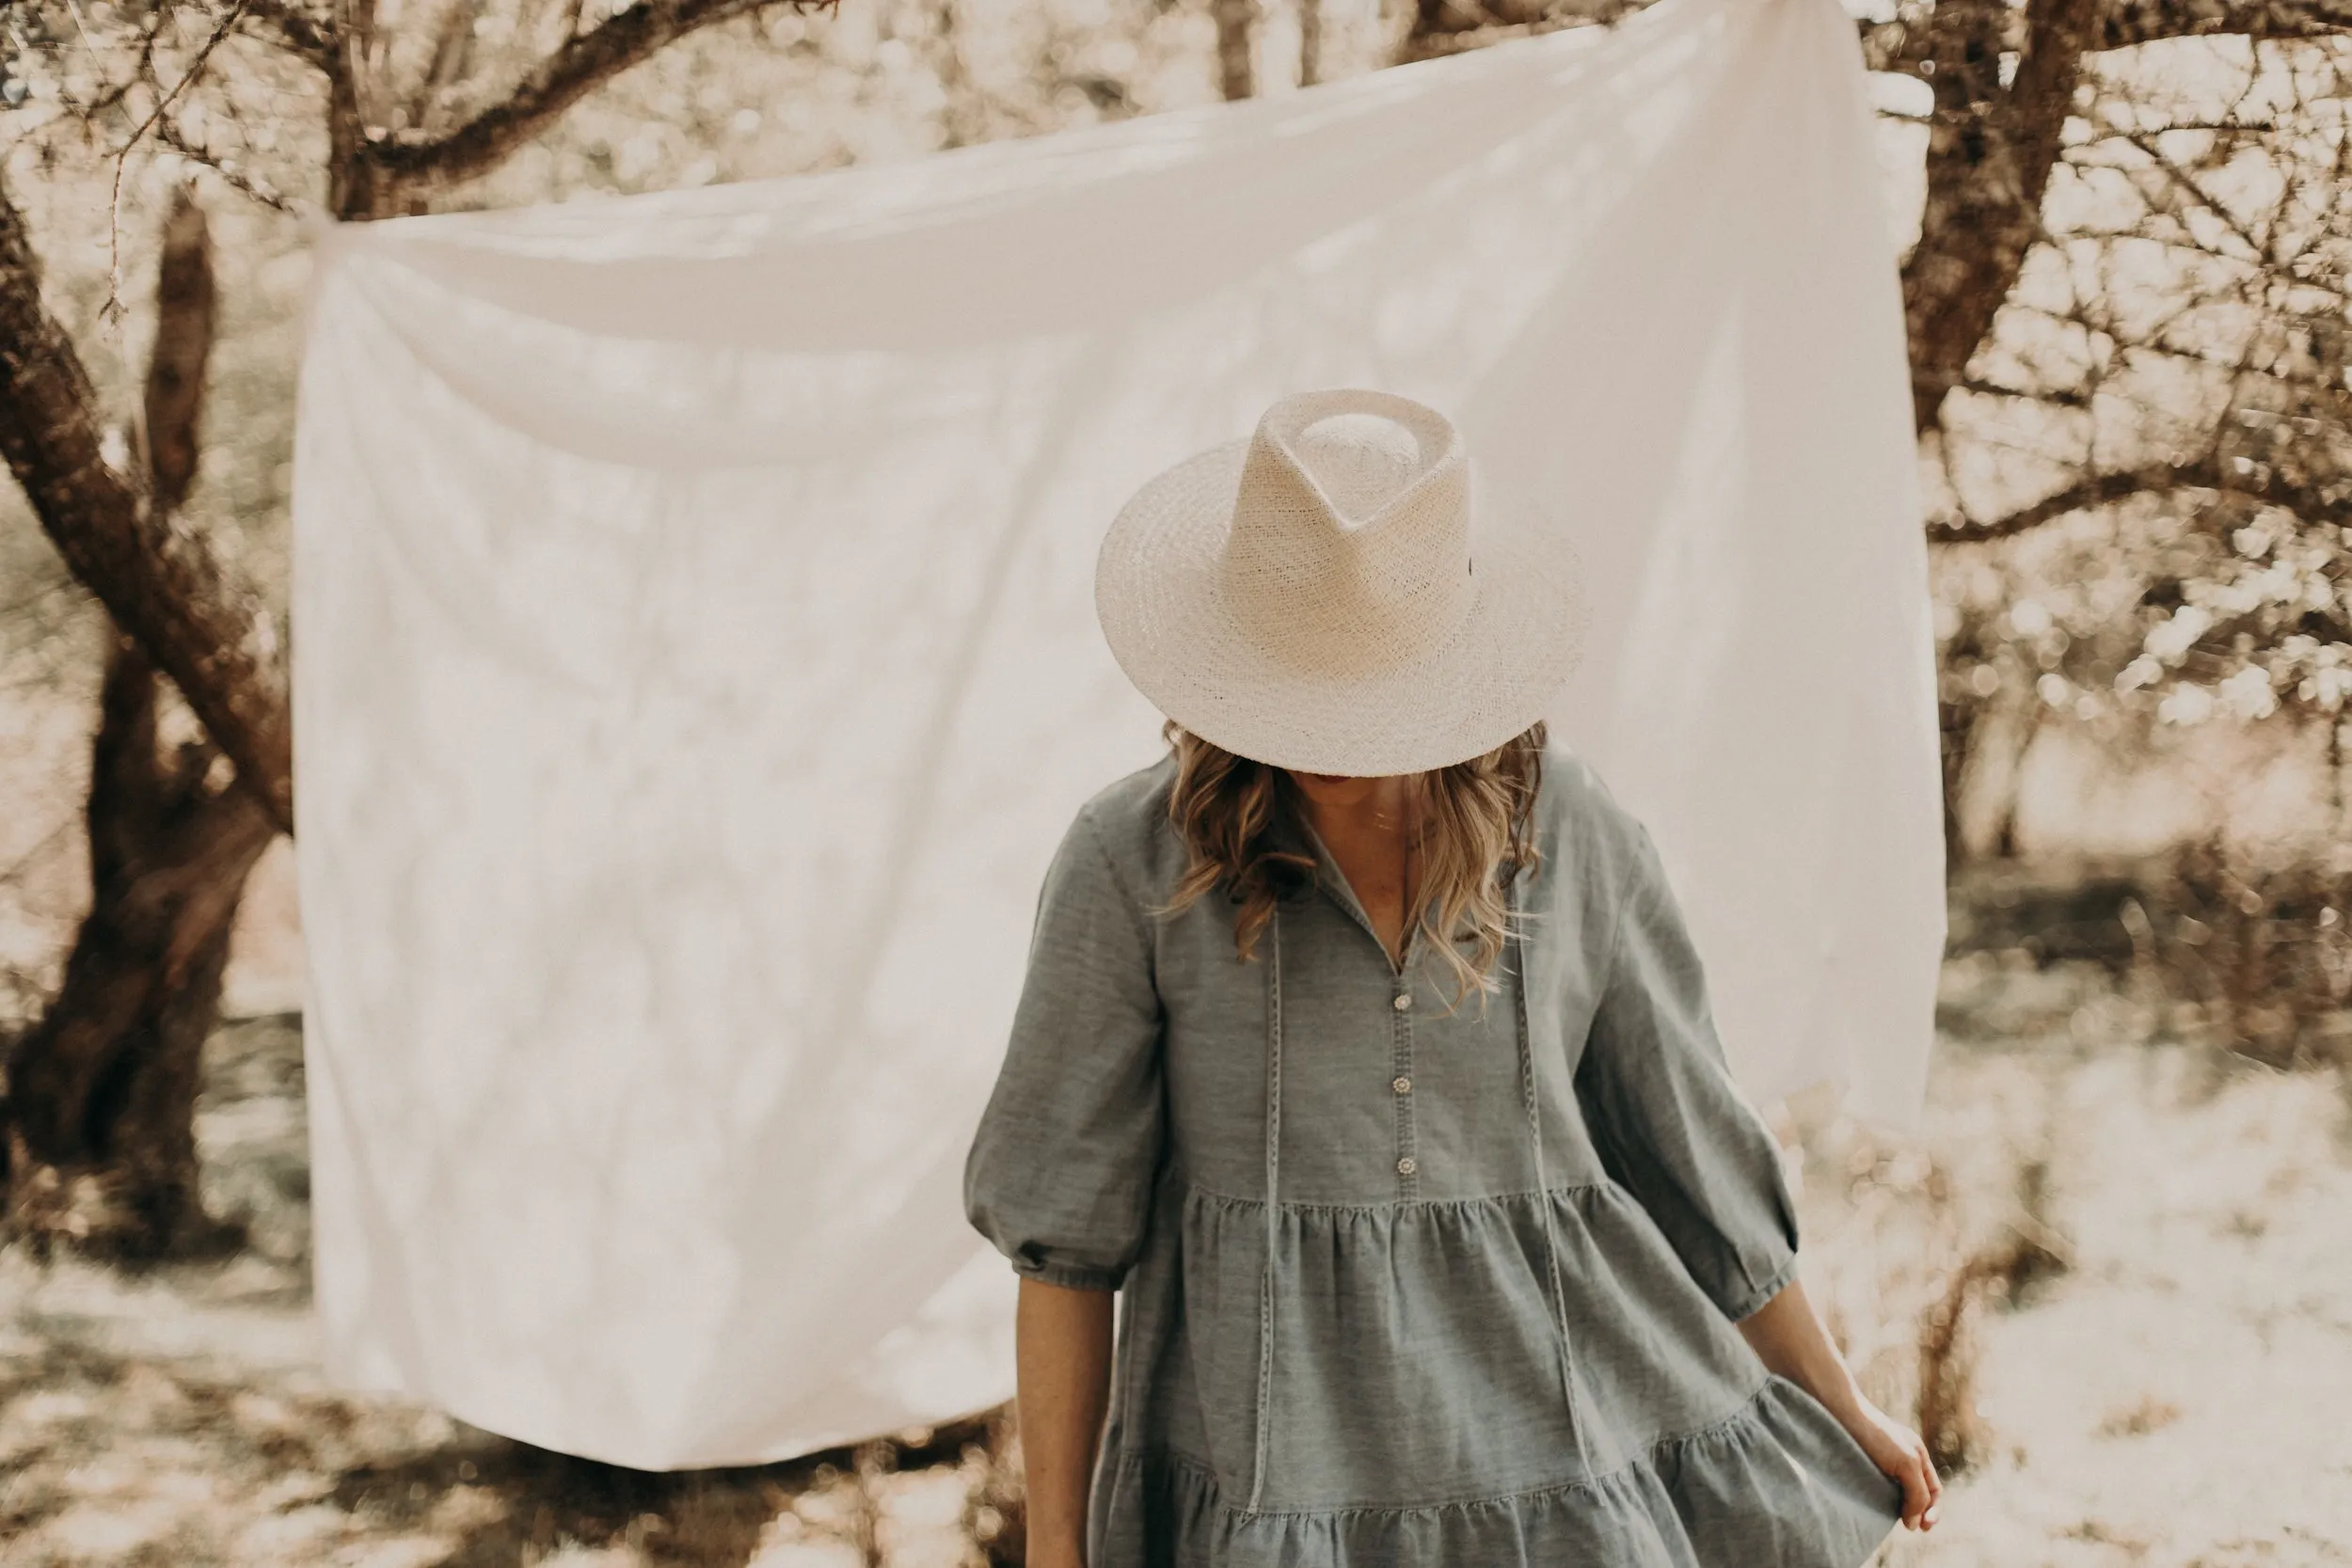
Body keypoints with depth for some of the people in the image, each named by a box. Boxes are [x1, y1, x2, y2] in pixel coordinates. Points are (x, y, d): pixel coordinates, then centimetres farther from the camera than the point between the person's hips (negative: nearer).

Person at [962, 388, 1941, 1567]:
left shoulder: (1576, 842, -2)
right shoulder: (1133, 861, -8)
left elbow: (1691, 1158, 12)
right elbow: (1061, 1230, -2)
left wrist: (1841, 1406, 21)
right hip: (1275, 1473, -2)